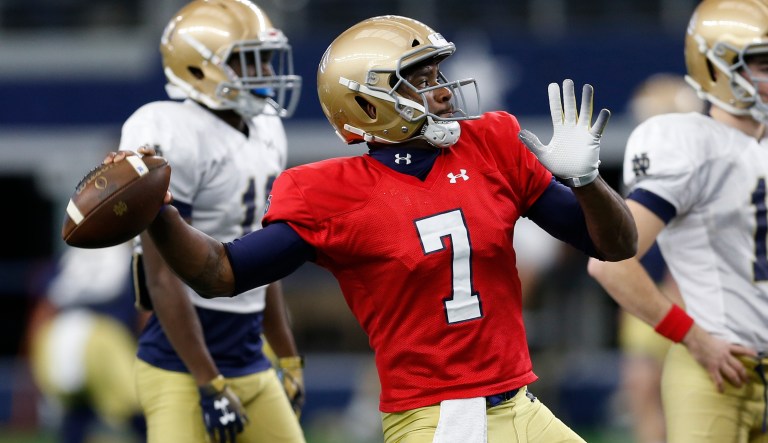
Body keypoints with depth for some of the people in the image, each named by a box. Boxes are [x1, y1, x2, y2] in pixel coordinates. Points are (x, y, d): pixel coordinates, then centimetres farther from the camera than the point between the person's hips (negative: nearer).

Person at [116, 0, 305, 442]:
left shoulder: (264, 135, 11)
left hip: (252, 367, 9)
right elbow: (164, 278, -19)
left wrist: (289, 360, 24)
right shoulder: (176, 140, -17)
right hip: (184, 371, -9)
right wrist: (210, 385, -20)